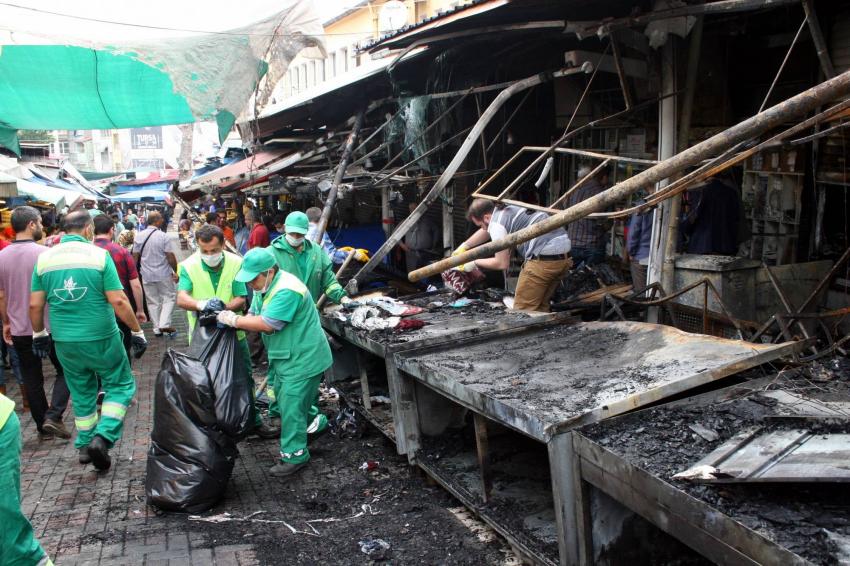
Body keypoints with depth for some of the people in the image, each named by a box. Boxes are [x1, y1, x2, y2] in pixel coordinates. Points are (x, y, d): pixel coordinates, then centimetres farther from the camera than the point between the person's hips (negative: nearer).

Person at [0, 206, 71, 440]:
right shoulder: (44, 253, -15)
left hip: (19, 330, 5)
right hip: (49, 326, -5)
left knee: (32, 380, 12)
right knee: (65, 371, 11)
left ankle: (43, 427, 19)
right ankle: (53, 416, -5)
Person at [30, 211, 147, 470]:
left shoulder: (44, 258, 1)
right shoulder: (99, 255, -11)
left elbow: (35, 305, 2)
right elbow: (118, 301, -15)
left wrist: (39, 333, 18)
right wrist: (137, 332, -6)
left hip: (65, 341, 4)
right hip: (101, 338, -4)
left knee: (82, 393, 20)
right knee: (121, 386, 11)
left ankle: (85, 445, 30)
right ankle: (102, 437, -5)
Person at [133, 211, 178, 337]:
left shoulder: (139, 236, 1)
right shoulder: (163, 236, -13)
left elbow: (135, 257, 5)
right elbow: (171, 257, -13)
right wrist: (176, 271, -1)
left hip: (146, 275, 4)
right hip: (163, 274, -4)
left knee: (152, 301, 12)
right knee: (169, 297, 8)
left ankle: (157, 328, 15)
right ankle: (164, 324, -5)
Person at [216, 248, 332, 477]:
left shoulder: (287, 291, -28)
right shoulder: (264, 287, 5)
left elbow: (267, 324, -31)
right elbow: (254, 316, 5)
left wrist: (234, 320, -21)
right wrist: (233, 320, -15)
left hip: (302, 358, -10)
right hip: (285, 356, 10)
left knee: (291, 406, -3)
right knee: (282, 395, 23)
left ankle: (294, 455, 10)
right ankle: (314, 422, 43)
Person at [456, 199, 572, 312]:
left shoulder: (497, 223, -7)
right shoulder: (507, 209, 20)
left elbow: (502, 263, -4)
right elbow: (486, 230, 38)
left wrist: (474, 263, 9)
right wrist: (463, 247, 35)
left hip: (544, 259, -10)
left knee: (523, 309, 0)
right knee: (540, 306, 18)